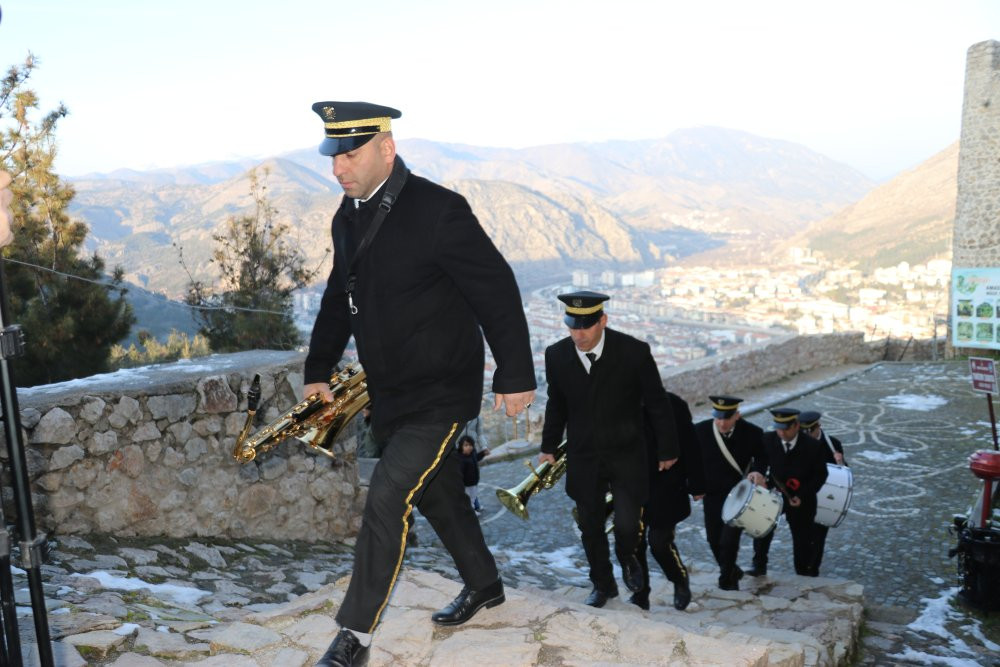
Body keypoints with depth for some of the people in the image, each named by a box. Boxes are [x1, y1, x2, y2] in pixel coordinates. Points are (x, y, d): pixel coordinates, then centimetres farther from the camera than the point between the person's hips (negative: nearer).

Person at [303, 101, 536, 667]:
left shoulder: (438, 211, -20)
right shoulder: (347, 217, 4)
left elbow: (498, 291, -16)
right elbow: (340, 299, 16)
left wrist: (516, 377, -13)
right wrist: (318, 371, 13)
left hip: (441, 393, -8)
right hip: (390, 394, 8)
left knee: (388, 499, -12)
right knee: (438, 494, 20)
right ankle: (484, 584, 42)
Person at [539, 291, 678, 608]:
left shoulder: (634, 351, -15)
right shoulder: (556, 355, -7)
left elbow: (657, 404, -4)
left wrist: (667, 450, 3)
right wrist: (549, 447, 12)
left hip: (626, 455, -2)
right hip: (583, 458, 3)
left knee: (627, 525, -9)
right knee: (590, 528, 11)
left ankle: (627, 558, 28)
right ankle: (602, 584, 36)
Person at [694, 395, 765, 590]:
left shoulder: (752, 433, -15)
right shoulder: (699, 431, -14)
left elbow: (763, 459, 0)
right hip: (712, 494, 2)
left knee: (729, 539, -10)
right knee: (714, 539, 10)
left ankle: (727, 579, 15)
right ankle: (731, 571, 37)